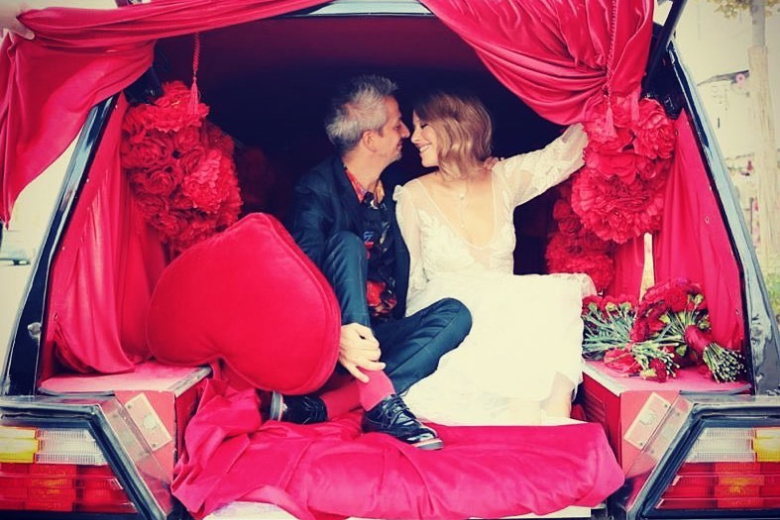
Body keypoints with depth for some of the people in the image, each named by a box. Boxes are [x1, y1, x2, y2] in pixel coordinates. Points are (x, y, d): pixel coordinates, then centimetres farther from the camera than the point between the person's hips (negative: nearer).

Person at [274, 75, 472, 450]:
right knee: (347, 243, -27)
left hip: (379, 333, 6)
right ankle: (380, 399, -40)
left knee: (454, 313, -19)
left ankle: (324, 405, -34)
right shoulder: (318, 189, -10)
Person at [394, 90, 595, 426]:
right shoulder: (413, 196, 0)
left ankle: (555, 411, -32)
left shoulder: (502, 180, 7)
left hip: (506, 317, 3)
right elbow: (410, 280, 0)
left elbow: (564, 152, 6)